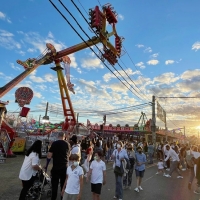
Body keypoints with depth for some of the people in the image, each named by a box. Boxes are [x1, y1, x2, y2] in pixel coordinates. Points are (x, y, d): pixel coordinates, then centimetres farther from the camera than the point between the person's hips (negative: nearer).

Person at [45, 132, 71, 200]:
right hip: (65, 167, 3)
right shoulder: (67, 144, 1)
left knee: (54, 185, 10)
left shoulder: (54, 143, -10)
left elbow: (49, 155, -12)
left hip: (56, 167, -3)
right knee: (63, 185, 15)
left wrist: (46, 165, 0)